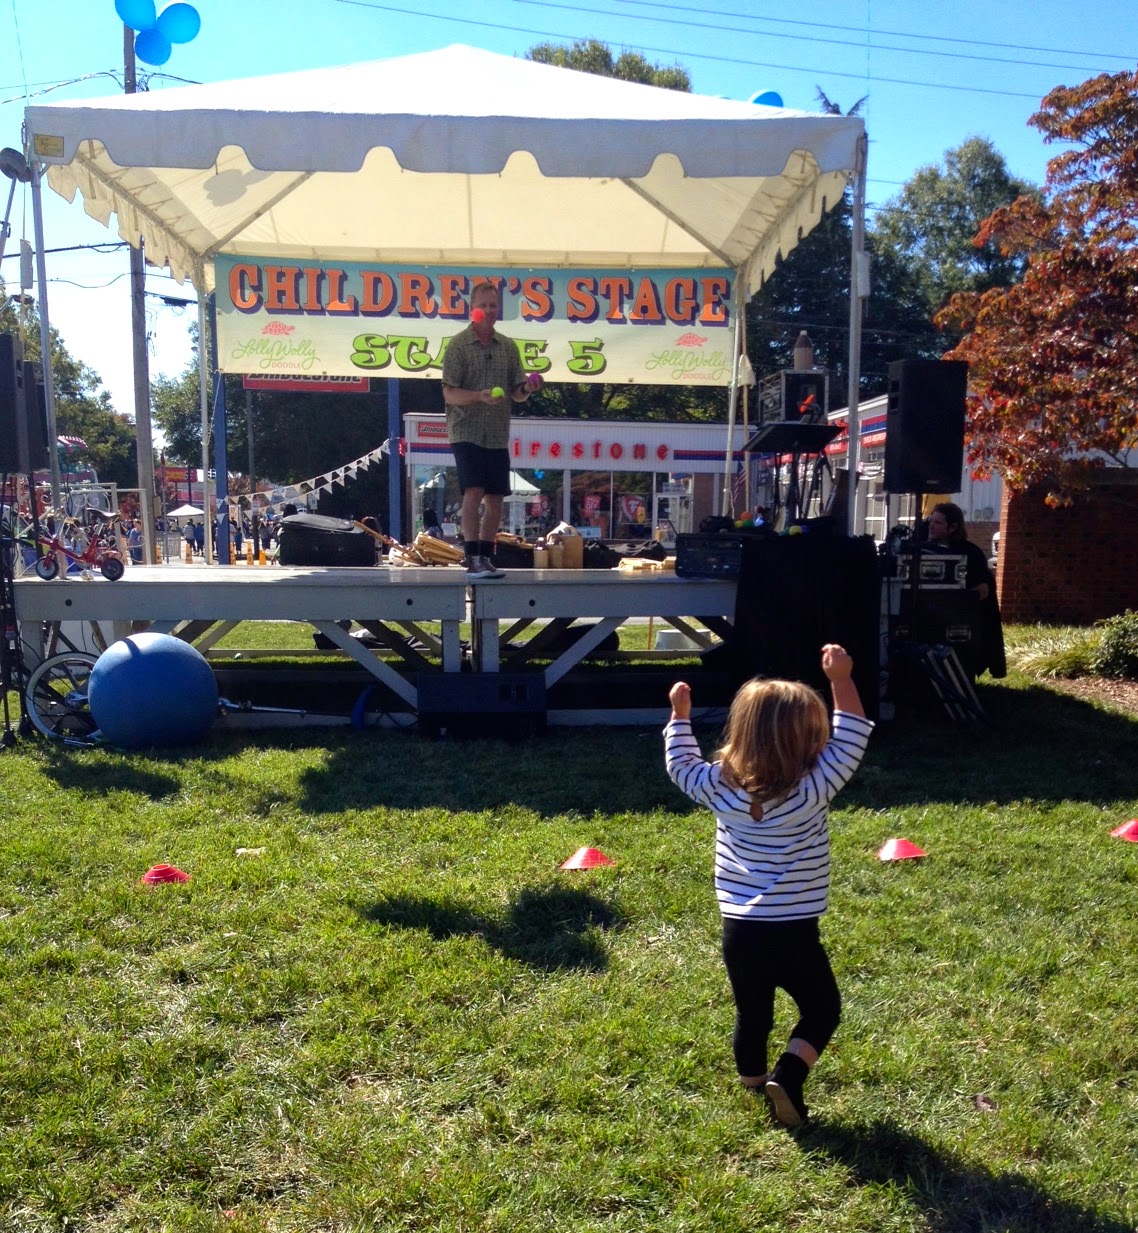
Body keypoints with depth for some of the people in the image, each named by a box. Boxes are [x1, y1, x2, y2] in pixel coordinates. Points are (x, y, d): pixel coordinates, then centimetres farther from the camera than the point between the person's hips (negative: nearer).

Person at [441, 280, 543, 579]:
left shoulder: (508, 346, 11)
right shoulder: (458, 344, -2)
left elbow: (516, 394, 13)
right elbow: (449, 394, -8)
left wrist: (527, 388, -9)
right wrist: (479, 396, -24)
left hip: (498, 435, 5)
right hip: (466, 431, -5)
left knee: (495, 498, 6)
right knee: (474, 492, -14)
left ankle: (486, 557, 16)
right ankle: (472, 559, -11)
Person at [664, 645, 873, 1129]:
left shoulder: (719, 786, -6)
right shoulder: (811, 791, -18)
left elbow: (682, 765, 13)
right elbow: (849, 743, -9)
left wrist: (680, 713, 21)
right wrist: (841, 681, -11)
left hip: (739, 932, 4)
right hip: (793, 934, -4)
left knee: (751, 1017, 21)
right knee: (822, 1010, 17)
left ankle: (755, 1090, 35)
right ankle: (786, 1078, -1)